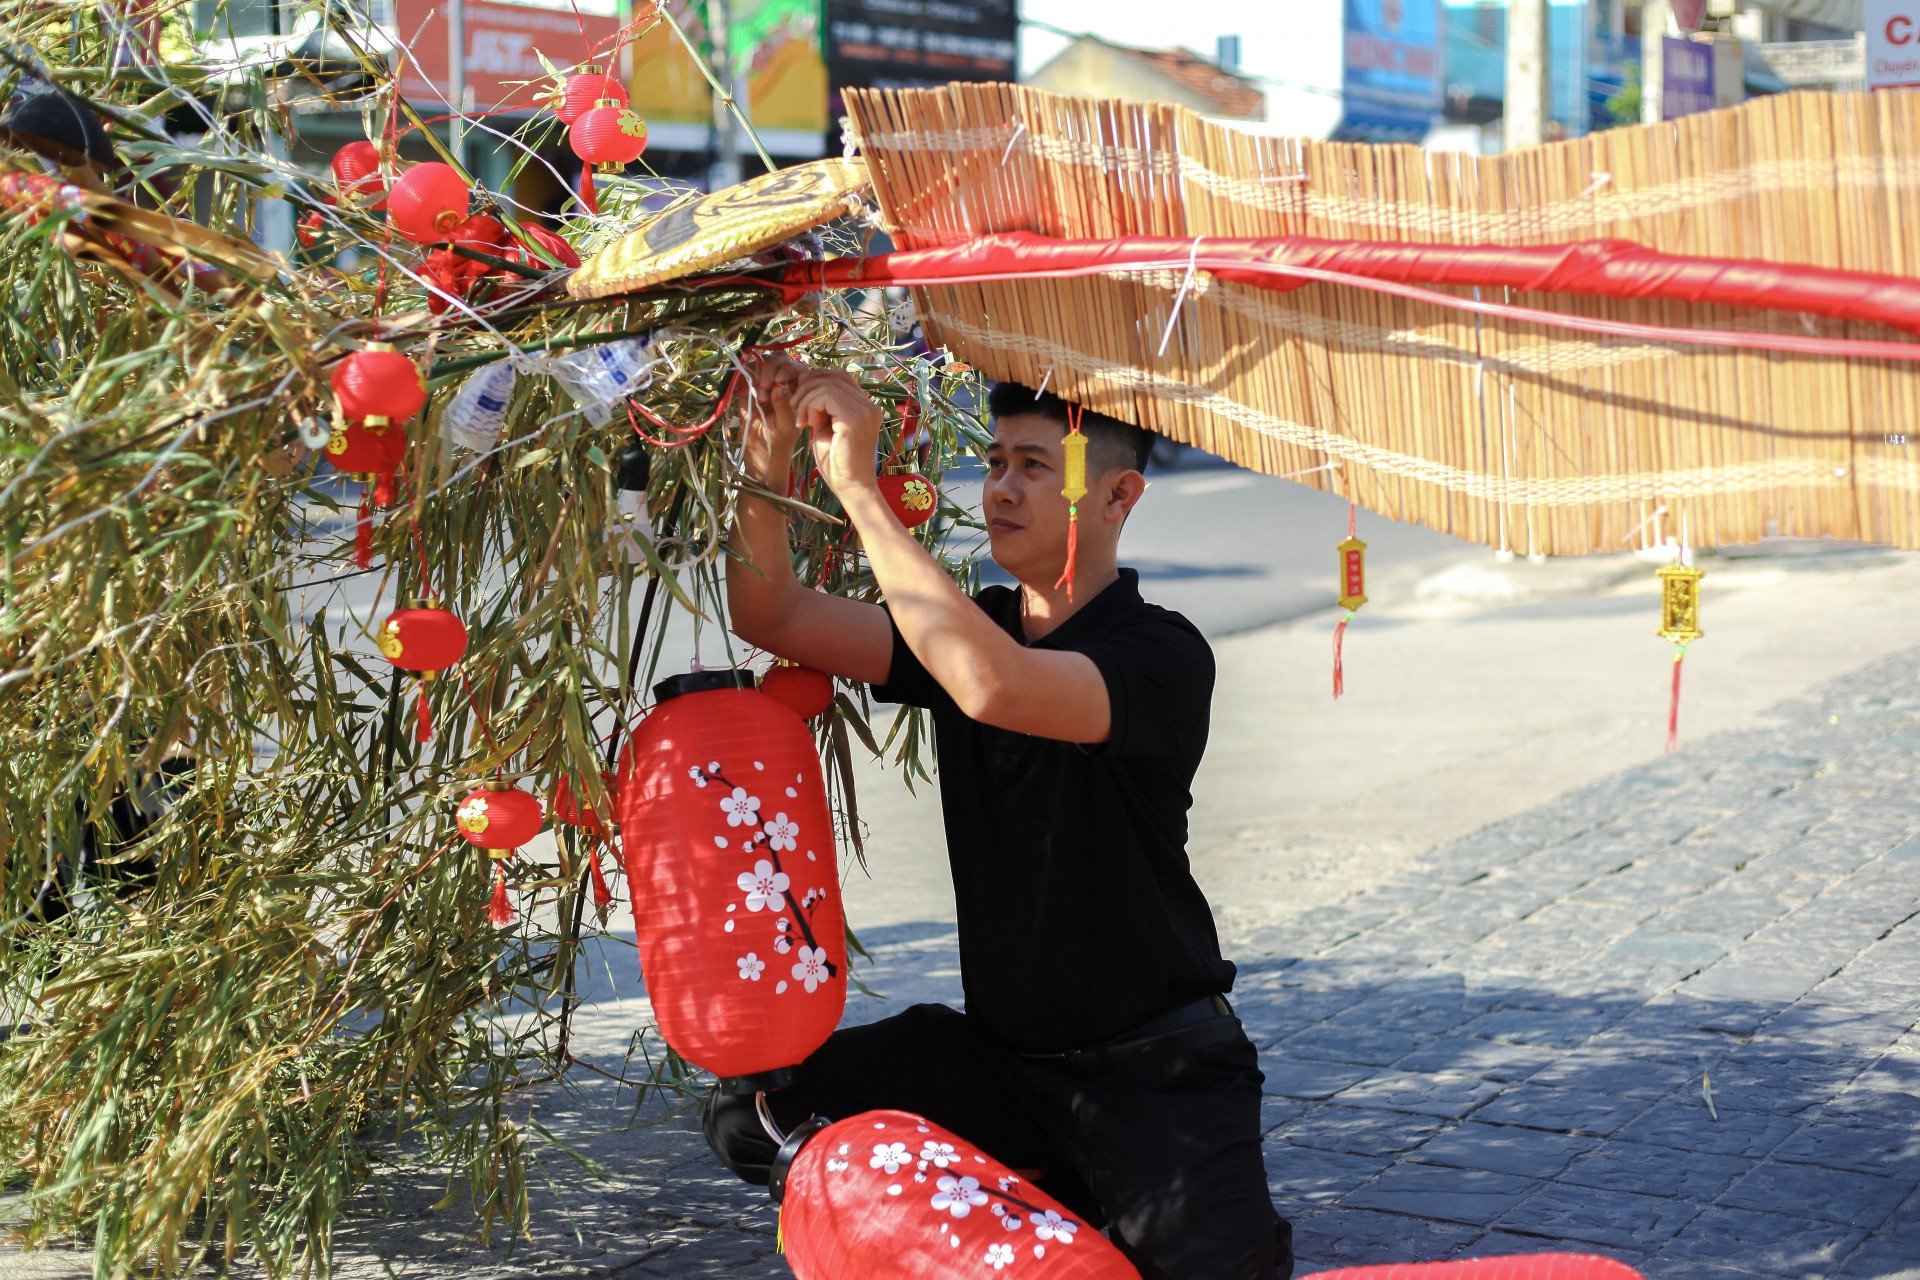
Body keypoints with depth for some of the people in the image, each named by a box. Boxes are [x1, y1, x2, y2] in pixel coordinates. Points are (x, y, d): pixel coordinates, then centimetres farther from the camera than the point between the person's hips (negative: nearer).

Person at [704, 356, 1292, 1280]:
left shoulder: (1163, 655, -15)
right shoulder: (965, 632, 7)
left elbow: (994, 688, -34)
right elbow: (770, 616, -1)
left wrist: (857, 485, -31)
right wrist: (770, 454, -17)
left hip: (1156, 1074, -6)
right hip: (995, 1053, 6)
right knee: (759, 1106, -9)